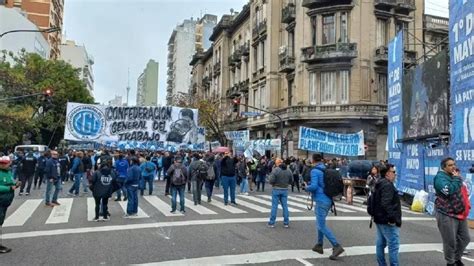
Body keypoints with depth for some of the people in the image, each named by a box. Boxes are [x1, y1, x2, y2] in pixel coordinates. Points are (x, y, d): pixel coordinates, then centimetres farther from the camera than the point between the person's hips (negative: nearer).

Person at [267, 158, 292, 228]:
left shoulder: (275, 170, -15)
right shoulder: (288, 170, 2)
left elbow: (271, 181, -17)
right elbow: (291, 181, 7)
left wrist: (273, 183, 4)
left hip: (276, 189, -4)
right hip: (285, 190, 4)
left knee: (274, 206, 2)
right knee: (285, 206, 11)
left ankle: (271, 223, 7)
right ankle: (286, 223, 15)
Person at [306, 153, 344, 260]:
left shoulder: (315, 171, -13)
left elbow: (314, 186, -25)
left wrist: (307, 187, -3)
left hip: (321, 201, -9)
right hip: (328, 200, 9)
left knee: (321, 226, -5)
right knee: (319, 223, 21)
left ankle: (337, 246, -11)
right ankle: (319, 245, 27)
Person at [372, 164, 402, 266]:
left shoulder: (380, 184, 17)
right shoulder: (387, 185, -16)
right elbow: (386, 204, -26)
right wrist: (392, 218, -24)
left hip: (380, 219, 11)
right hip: (388, 221, -11)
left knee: (381, 243, 14)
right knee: (393, 245, -6)